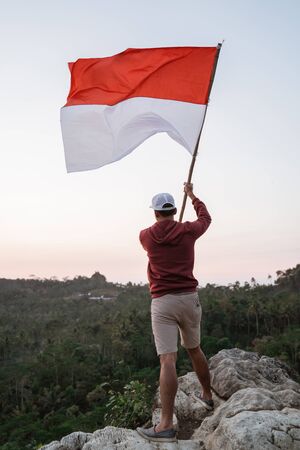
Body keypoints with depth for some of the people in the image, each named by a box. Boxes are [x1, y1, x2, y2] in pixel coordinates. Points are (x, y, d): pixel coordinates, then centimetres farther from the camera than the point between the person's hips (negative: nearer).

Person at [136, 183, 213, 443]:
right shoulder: (188, 231, 3)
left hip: (162, 302, -3)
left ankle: (166, 425, -14)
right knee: (195, 350, 23)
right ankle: (208, 397, 41)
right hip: (189, 298, 3)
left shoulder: (146, 236, 2)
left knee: (168, 360, -10)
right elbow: (206, 218, 25)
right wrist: (191, 194, 40)